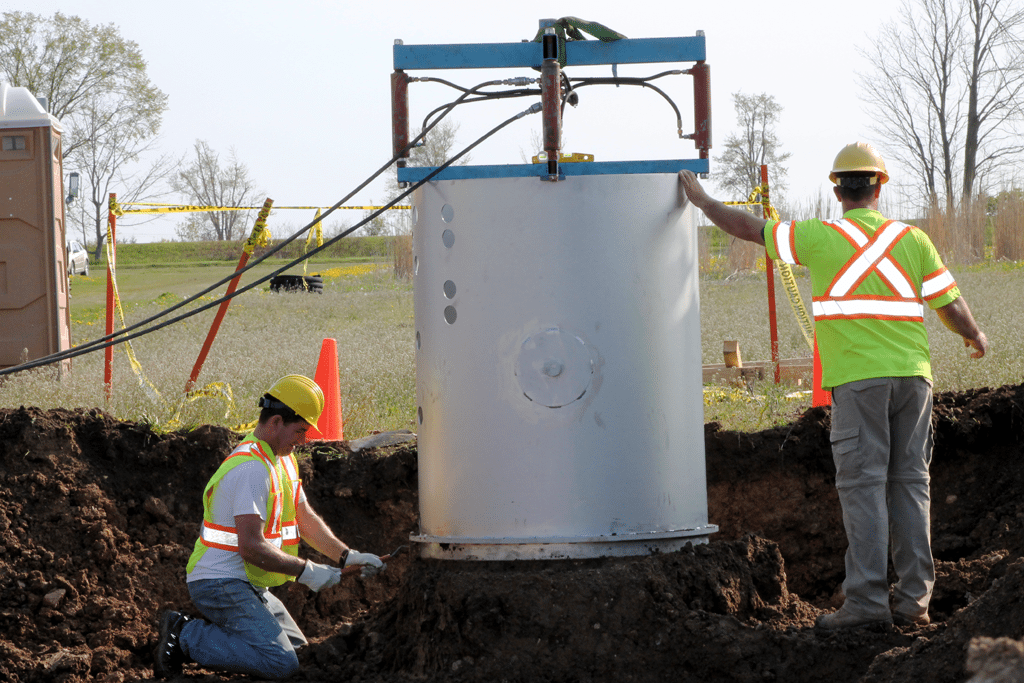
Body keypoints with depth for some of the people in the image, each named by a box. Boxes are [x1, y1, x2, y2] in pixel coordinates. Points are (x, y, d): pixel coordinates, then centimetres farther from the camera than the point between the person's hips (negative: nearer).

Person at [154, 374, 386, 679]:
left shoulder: (283, 460, 13)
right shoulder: (252, 468, -21)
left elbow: (305, 519, 19)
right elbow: (251, 547, -25)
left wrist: (347, 556, 6)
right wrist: (306, 571, -18)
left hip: (249, 585, 11)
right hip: (220, 584, -11)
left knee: (297, 649, 14)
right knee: (281, 662, -23)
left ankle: (201, 633, 12)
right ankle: (185, 637, -11)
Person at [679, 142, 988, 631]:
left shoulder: (820, 238, 0)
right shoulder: (912, 240, 7)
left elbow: (748, 228, 9)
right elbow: (950, 305, 10)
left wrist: (701, 200, 26)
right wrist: (975, 337, 32)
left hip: (858, 379, -3)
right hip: (912, 373, 3)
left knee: (863, 485, -5)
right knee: (909, 483, 7)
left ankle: (867, 600, -11)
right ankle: (913, 599, 5)